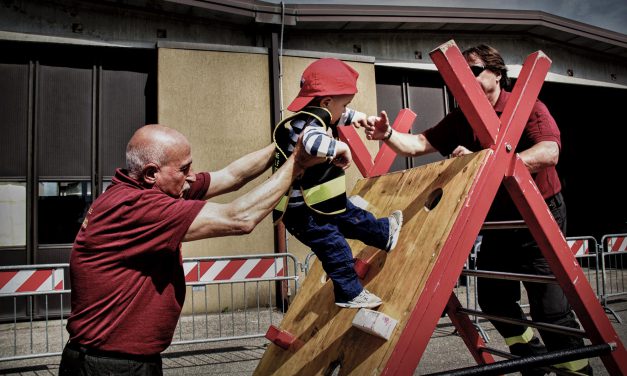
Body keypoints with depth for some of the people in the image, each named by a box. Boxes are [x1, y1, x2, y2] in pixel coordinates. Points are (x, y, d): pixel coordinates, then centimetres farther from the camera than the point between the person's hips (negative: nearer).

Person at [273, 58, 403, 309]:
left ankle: (385, 234, 48)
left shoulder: (315, 118, 7)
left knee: (354, 219, 26)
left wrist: (361, 117, 34)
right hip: (305, 213, -10)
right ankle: (350, 294, 22)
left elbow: (340, 118, 29)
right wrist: (341, 148, -36)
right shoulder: (308, 125, -27)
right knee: (335, 249, 5)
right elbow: (313, 142, -52)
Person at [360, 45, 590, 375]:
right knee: (492, 298, 13)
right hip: (498, 218, 7)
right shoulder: (460, 119, 5)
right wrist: (388, 135, -21)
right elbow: (418, 144, -1)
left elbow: (548, 153, -28)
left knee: (550, 307, -5)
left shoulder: (526, 105, -13)